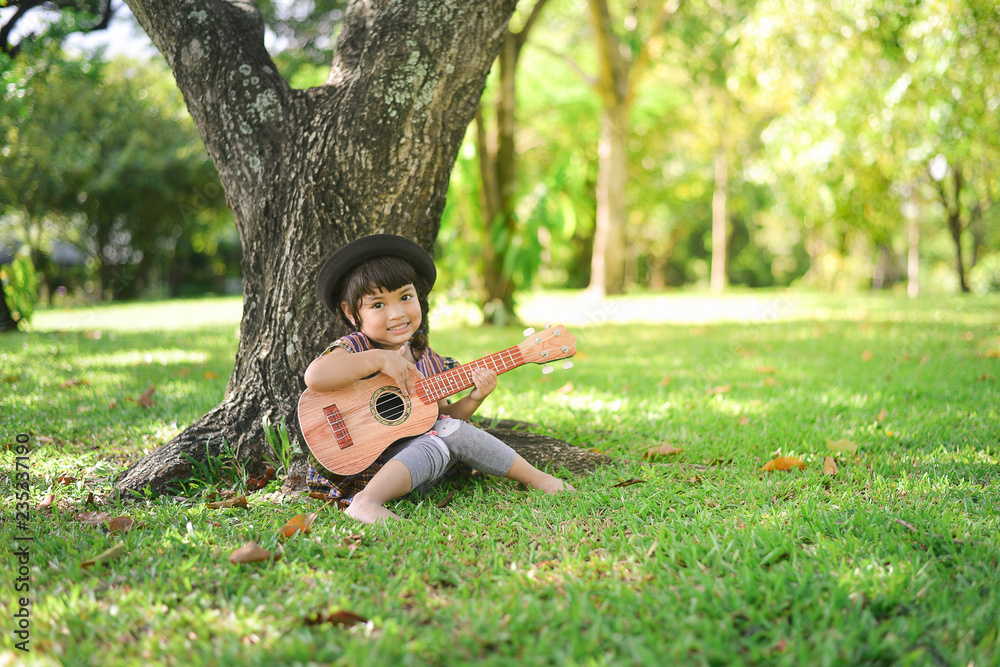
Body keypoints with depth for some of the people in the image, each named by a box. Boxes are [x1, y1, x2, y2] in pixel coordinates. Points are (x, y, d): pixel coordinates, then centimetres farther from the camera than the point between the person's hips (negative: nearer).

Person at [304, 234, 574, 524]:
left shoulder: (427, 359, 10)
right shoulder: (354, 348, -11)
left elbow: (442, 414, 15)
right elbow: (315, 377, -32)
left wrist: (474, 398, -5)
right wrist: (378, 359, -28)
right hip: (361, 468, -7)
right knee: (452, 436, -25)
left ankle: (535, 477, 4)